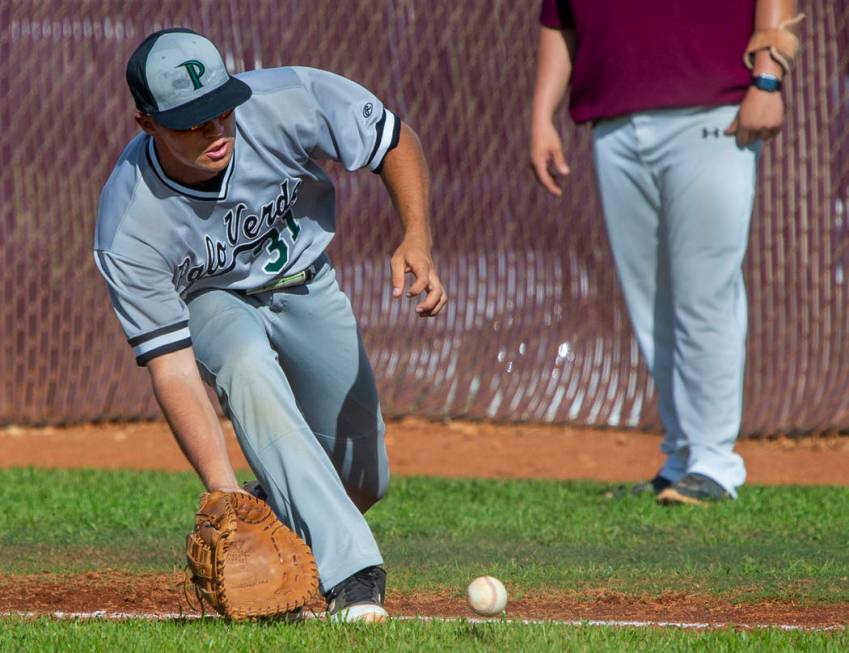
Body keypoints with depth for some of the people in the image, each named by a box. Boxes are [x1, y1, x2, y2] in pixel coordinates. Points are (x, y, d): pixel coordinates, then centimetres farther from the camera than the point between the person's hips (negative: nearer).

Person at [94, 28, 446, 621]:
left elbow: (396, 142, -15)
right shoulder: (128, 230, -35)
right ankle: (351, 572, -42)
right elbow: (171, 366, -33)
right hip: (209, 302, -3)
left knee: (363, 482, 2)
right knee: (246, 367, -39)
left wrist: (418, 240, -32)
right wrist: (223, 490, -42)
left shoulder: (289, 101, -33)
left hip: (306, 285, 3)